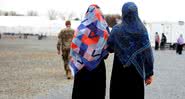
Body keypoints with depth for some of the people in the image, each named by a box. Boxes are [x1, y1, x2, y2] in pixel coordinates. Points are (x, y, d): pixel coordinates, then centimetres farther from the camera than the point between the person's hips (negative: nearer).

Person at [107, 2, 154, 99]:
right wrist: (149, 73, -3)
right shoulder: (142, 29, -5)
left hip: (119, 70, 0)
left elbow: (109, 48, 4)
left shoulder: (116, 29, -4)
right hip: (136, 70, 0)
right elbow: (147, 52, -8)